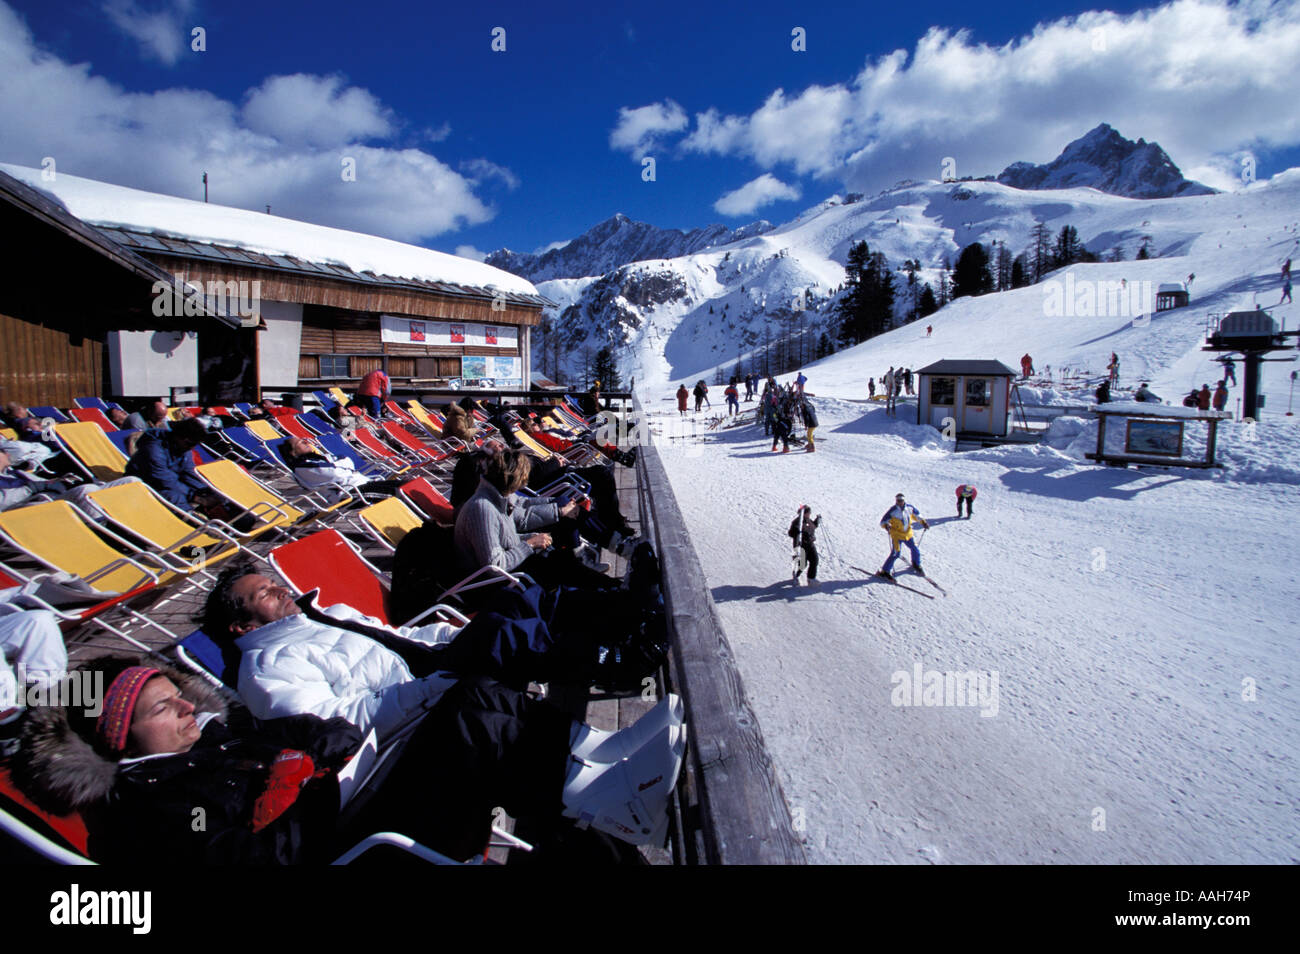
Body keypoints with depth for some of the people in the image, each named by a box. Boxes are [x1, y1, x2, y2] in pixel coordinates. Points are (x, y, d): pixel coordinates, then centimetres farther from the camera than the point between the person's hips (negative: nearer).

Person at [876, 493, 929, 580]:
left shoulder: (909, 507, -6)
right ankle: (884, 571, -7)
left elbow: (917, 514, 14)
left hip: (908, 533, 5)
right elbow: (883, 521, -18)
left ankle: (916, 565, 46)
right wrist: (886, 525, -38)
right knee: (896, 553, -15)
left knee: (915, 550, 16)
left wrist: (923, 522, 6)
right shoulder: (892, 511, -19)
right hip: (897, 534, -5)